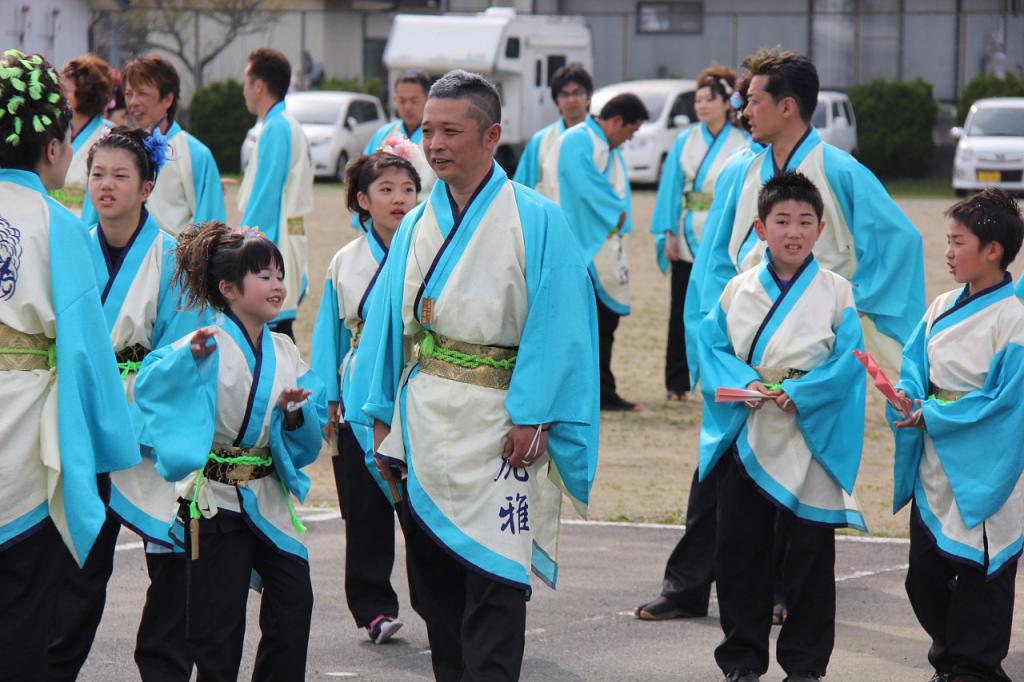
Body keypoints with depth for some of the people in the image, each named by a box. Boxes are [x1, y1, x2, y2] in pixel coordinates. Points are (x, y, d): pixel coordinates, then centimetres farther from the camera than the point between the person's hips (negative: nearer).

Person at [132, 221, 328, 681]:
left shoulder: (284, 351, 6)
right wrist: (189, 356, -38)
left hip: (268, 496, 5)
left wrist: (294, 414, -12)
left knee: (294, 604, 1)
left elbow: (312, 428, 9)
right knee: (219, 625, 0)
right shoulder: (209, 347, -10)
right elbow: (150, 384, -23)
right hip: (215, 499, -5)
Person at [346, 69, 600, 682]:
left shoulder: (536, 221, -5)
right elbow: (389, 322, 14)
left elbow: (557, 323, -11)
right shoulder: (418, 226, 12)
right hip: (423, 424, 6)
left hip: (494, 426, -6)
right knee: (433, 583, 10)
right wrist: (382, 418, 8)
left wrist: (534, 417, -18)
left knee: (492, 579, -9)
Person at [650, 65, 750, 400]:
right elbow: (671, 187, 6)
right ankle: (677, 382, 9)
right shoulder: (685, 142, 7)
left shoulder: (743, 145, 1)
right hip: (688, 238, 2)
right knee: (682, 312, 2)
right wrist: (669, 233, -1)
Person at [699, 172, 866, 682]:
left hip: (811, 441, -2)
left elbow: (849, 360, -7)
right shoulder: (739, 290, 5)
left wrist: (799, 392, -18)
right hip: (745, 439, 2)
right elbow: (712, 347, 3)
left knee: (810, 555, 3)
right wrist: (746, 382, -15)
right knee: (740, 551, 6)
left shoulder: (837, 292, -2)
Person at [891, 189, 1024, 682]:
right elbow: (914, 363, 11)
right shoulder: (943, 307, 7)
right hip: (934, 470, 8)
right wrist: (906, 394, -12)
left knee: (978, 571, 0)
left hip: (980, 475, -8)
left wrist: (933, 416, -18)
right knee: (926, 572, 14)